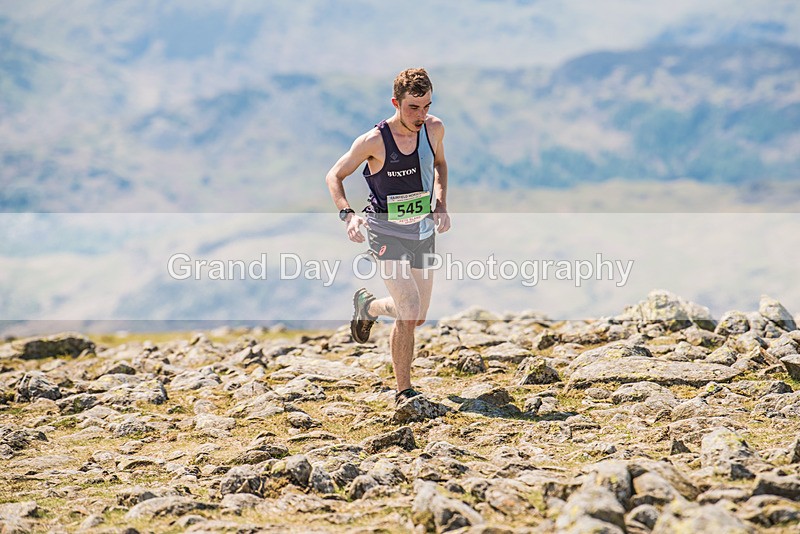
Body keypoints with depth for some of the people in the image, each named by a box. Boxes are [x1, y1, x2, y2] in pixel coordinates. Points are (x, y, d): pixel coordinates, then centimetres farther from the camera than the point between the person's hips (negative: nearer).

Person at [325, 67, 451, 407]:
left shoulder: (434, 129, -6)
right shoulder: (373, 142, -20)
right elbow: (334, 176, -7)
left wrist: (441, 205, 4)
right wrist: (348, 215, -23)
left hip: (423, 230, 5)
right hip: (386, 232, -5)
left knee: (418, 317, 14)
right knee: (409, 312, -22)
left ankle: (367, 305, 45)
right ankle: (404, 391, -1)